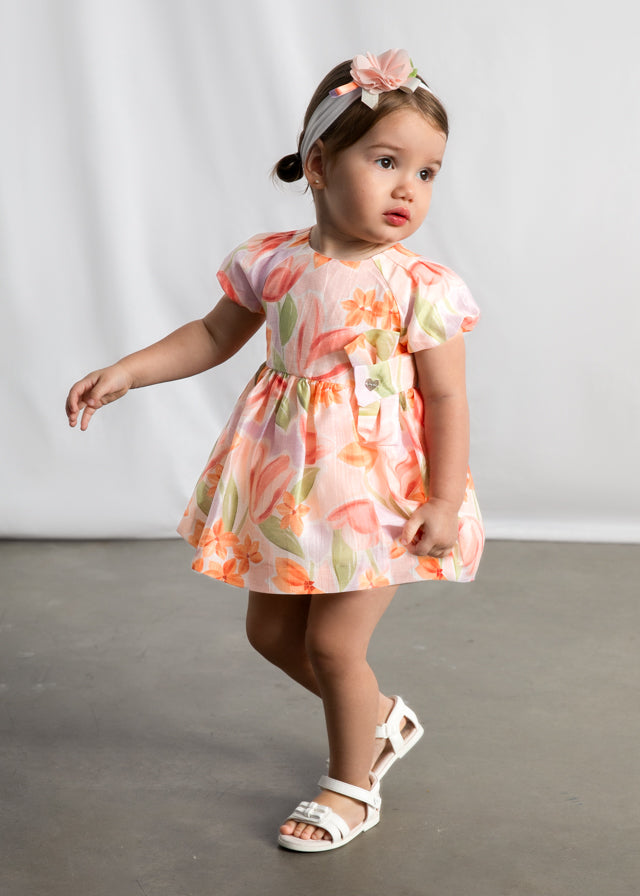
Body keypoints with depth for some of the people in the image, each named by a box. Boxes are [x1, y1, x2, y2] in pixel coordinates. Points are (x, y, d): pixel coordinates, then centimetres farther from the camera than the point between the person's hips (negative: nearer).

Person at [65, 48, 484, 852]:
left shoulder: (419, 287, -14)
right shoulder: (273, 262, -3)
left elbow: (446, 398, -11)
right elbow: (213, 336, 11)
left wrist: (444, 500, -15)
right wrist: (127, 371, 4)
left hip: (375, 487, -5)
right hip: (285, 482, 6)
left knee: (333, 643, 0)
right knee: (271, 631, 16)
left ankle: (351, 789, 25)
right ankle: (381, 719, 41)